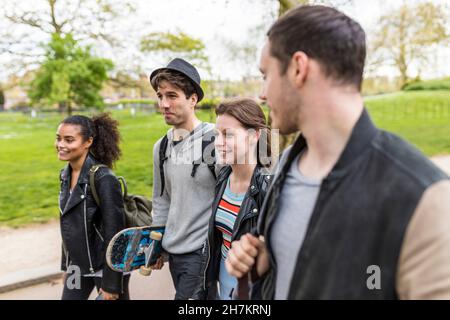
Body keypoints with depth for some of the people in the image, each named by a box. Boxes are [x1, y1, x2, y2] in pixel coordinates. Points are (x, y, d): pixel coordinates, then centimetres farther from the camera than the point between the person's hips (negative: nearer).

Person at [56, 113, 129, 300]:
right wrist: (67, 265, 15)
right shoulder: (66, 175, 2)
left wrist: (111, 284, -18)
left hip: (106, 266, -6)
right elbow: (68, 224, 11)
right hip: (78, 266, 7)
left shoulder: (103, 178, -20)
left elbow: (114, 232, -20)